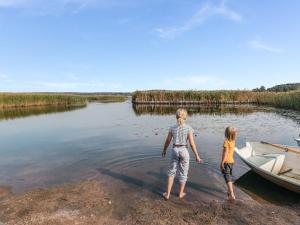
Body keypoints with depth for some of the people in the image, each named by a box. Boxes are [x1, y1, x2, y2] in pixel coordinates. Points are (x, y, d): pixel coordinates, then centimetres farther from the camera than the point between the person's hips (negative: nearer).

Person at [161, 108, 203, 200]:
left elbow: (167, 141, 3)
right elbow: (192, 144, -13)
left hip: (175, 150, 2)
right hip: (184, 151, -2)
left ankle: (167, 194, 19)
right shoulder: (189, 128, -12)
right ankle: (181, 193, 31)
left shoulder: (172, 128, -5)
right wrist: (197, 156, -4)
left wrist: (164, 150, 20)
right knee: (183, 173, 16)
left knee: (171, 172, 17)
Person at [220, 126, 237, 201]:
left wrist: (222, 162, -17)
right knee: (230, 177, 22)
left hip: (226, 162, -9)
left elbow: (225, 153, -22)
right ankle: (230, 191, 36)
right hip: (231, 161, 9)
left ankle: (232, 195, -6)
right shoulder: (233, 141, 4)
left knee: (227, 178, -4)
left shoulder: (226, 142, -20)